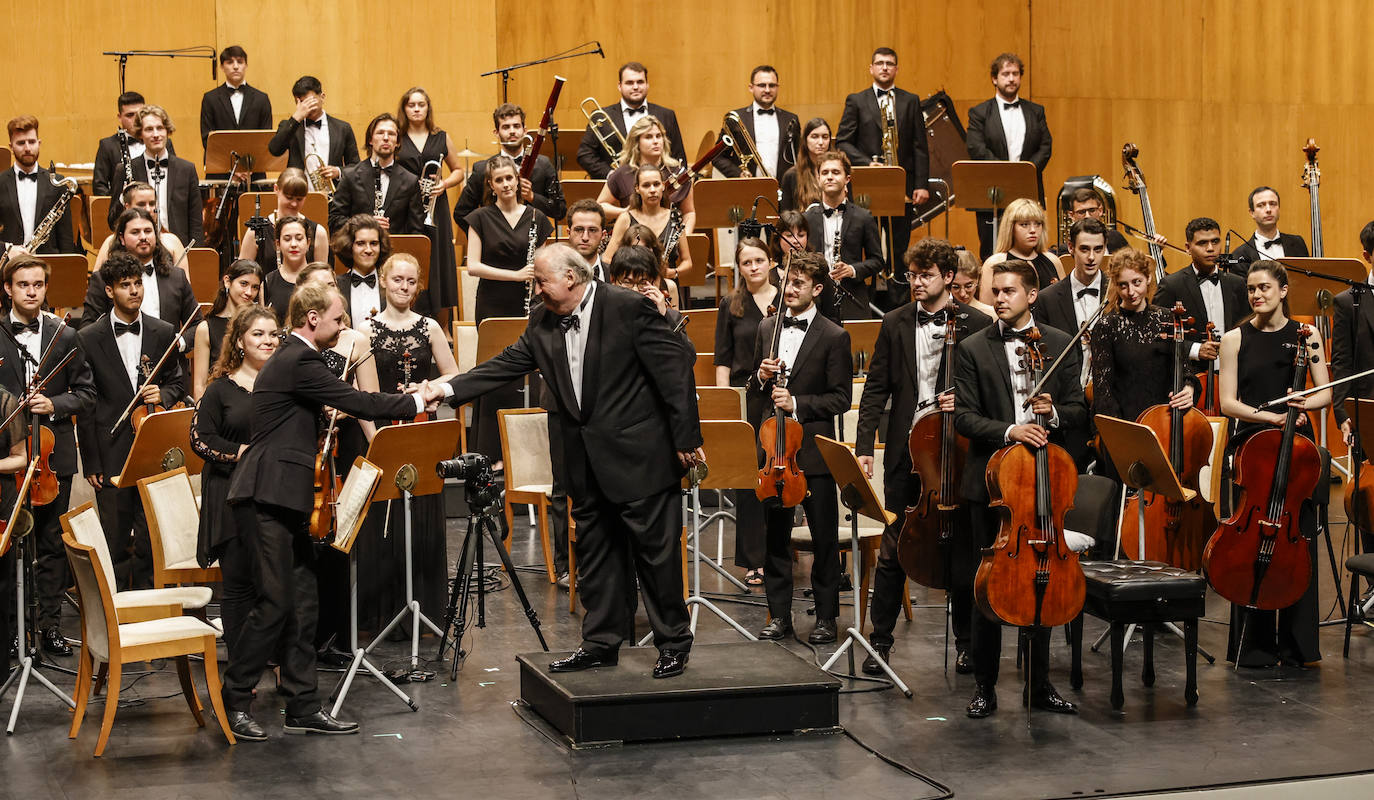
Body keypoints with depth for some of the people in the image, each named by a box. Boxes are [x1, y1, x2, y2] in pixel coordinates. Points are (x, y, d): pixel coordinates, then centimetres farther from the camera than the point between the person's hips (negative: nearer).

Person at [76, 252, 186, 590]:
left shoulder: (163, 333, 6)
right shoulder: (89, 338, -1)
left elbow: (178, 383, 16)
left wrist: (162, 394, -9)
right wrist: (91, 463, -3)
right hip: (112, 455, -2)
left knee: (151, 540, 4)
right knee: (114, 542, 2)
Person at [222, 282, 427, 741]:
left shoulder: (292, 359, 18)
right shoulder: (300, 363, -14)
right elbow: (359, 404, -16)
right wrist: (415, 403, -6)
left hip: (281, 498, 11)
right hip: (269, 497, -11)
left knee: (302, 603, 9)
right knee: (275, 603, -9)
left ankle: (303, 707, 12)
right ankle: (234, 701, 0)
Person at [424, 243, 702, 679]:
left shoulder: (629, 307, -13)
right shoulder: (542, 322, 6)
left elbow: (675, 368, -13)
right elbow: (506, 365, 8)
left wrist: (686, 438, -15)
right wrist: (450, 388, -4)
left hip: (639, 452, -7)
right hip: (585, 462, 7)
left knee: (655, 549, 0)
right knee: (595, 550, 13)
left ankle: (673, 643, 11)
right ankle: (601, 642, 23)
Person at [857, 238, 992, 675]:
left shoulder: (976, 324, -2)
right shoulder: (895, 324, 6)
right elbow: (876, 389, 6)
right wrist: (863, 446, -2)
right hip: (905, 449, 2)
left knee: (961, 549, 6)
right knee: (893, 548, 5)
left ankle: (966, 640, 19)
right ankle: (880, 639, 15)